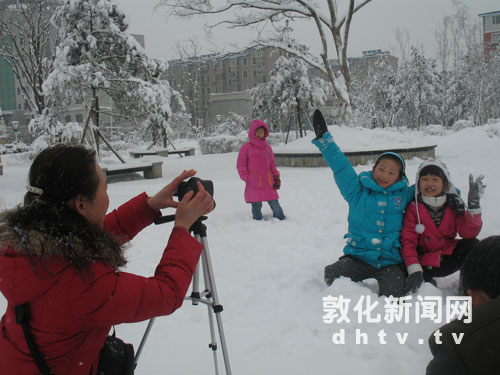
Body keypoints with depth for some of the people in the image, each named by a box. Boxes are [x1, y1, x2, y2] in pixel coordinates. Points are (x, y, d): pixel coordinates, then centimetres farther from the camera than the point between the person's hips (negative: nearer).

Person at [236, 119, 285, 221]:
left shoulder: (267, 147, 15)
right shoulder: (246, 147, 1)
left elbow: (272, 164, 22)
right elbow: (240, 164, 1)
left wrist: (276, 177, 12)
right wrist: (247, 179, -7)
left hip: (268, 182, 4)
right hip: (254, 183, -3)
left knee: (274, 204, 4)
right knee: (256, 206, 0)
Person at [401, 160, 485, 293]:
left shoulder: (453, 206, -2)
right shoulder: (413, 208, -11)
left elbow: (469, 232, -14)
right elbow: (408, 241, -14)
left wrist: (473, 206, -27)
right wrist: (414, 271, -26)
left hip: (449, 251, 3)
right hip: (426, 260, -2)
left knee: (472, 245, -23)